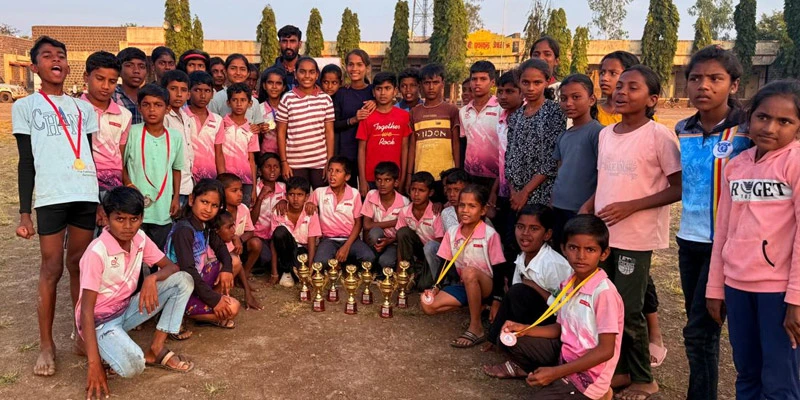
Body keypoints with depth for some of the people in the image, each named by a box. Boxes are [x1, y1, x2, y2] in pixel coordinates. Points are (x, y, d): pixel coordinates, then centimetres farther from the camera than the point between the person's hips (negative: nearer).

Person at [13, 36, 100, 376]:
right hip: (51, 195, -2)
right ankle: (46, 345, 11)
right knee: (52, 268, 1)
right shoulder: (25, 107, 9)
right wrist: (24, 212, 0)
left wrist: (102, 199, 12)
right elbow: (26, 161, 5)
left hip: (87, 193, 2)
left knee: (79, 265, 6)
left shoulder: (83, 108, 17)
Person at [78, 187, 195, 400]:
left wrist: (152, 278, -25)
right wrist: (94, 362, -29)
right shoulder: (97, 252, -25)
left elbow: (172, 267, 1)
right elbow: (87, 309, -25)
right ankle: (87, 342, -2)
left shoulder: (140, 239, -6)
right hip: (100, 319, -7)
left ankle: (156, 349, -6)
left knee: (183, 280, -12)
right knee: (132, 365, -36)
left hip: (127, 309, 7)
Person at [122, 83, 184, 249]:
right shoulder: (132, 133, -5)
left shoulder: (175, 137, 3)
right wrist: (128, 185, -11)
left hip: (164, 211, 3)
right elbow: (120, 164, 2)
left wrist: (176, 197, 8)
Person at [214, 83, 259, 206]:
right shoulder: (222, 124, 1)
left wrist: (254, 187, 5)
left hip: (246, 181, 3)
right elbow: (218, 154, -1)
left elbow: (251, 159, 9)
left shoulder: (251, 130, 10)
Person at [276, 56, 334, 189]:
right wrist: (284, 162, -1)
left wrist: (330, 161, 1)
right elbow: (281, 133, 2)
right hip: (295, 162, -1)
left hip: (320, 161, 1)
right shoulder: (287, 99, -1)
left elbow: (329, 132, 5)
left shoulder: (325, 99, 3)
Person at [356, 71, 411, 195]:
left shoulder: (404, 116, 2)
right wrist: (362, 180, -4)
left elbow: (404, 148, 3)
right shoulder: (367, 117, 0)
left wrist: (403, 178, 0)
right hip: (371, 179, 0)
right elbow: (362, 149, 0)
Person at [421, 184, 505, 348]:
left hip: (487, 286, -6)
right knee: (428, 305, -11)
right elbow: (445, 264, 6)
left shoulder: (490, 235, -16)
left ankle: (476, 328, -25)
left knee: (470, 272, -39)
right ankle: (477, 306, 3)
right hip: (464, 285, 6)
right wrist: (436, 287, -4)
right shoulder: (452, 232, -1)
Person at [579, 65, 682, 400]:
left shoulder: (659, 135, -11)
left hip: (636, 237, -6)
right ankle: (620, 368, 32)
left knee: (628, 310, 2)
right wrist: (587, 207, 2)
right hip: (602, 233, 6)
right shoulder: (605, 134, 8)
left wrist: (630, 206, -19)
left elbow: (679, 188, -11)